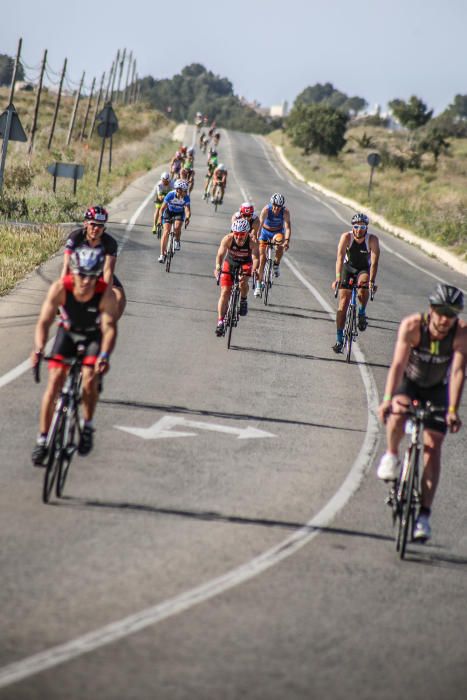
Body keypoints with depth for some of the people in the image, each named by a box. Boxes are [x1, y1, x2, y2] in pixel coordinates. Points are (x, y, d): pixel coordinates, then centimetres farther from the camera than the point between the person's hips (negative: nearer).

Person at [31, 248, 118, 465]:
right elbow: (44, 322, -34)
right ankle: (42, 439, -2)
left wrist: (104, 356, -56)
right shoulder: (60, 288, -31)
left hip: (94, 335, -1)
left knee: (89, 380, -20)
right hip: (68, 331, 1)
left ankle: (87, 426, 7)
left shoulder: (106, 293, -33)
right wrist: (39, 350, -51)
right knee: (55, 381, -11)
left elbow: (109, 327, -39)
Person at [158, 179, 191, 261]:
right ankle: (162, 254, -10)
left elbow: (187, 210, -33)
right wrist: (160, 218, -37)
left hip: (179, 213, 1)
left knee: (177, 227, -27)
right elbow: (163, 208, -25)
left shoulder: (186, 197, -27)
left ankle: (177, 241, 7)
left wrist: (187, 218, -54)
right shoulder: (170, 195, -30)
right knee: (166, 231, -13)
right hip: (169, 212, -1)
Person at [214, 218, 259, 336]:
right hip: (230, 263, 1)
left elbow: (255, 257, -36)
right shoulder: (228, 239, -28)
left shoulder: (252, 241, -29)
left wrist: (254, 270, -54)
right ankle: (220, 321, -4)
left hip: (245, 263, -1)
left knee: (243, 283, -29)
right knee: (225, 292, -8)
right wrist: (218, 267, -51)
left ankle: (244, 300, 3)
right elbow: (220, 254, -33)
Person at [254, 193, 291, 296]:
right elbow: (260, 224, -36)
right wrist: (256, 238, -49)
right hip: (265, 231, -1)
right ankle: (258, 284, -5)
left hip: (278, 232, 1)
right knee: (262, 258, -9)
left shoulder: (285, 212, -26)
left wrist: (287, 240, -48)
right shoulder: (266, 209, -29)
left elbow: (288, 227, -32)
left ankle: (276, 264, 5)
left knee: (280, 248, -29)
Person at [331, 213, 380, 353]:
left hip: (364, 269, -1)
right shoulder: (346, 237, -24)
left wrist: (372, 281, -46)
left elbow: (374, 261, -33)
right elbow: (340, 257, -34)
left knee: (363, 285, -35)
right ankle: (339, 339, -3)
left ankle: (362, 312, -7)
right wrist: (338, 278, -47)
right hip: (348, 268, 1)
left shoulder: (372, 240, -25)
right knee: (343, 302, -8)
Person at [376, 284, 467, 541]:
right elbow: (398, 364, -35)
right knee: (399, 412, -35)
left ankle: (424, 516, -9)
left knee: (432, 447, -10)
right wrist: (387, 399, -48)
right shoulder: (412, 325, -29)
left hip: (437, 389, 1)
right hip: (407, 382, -1)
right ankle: (391, 455, -4)